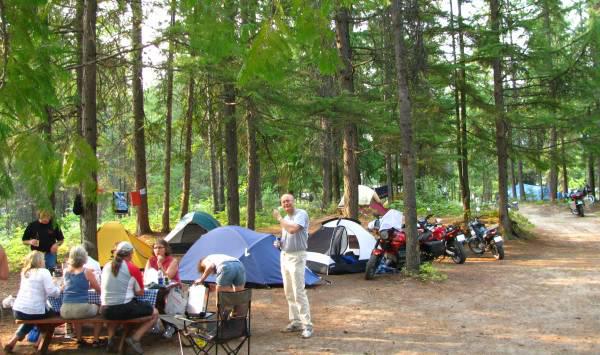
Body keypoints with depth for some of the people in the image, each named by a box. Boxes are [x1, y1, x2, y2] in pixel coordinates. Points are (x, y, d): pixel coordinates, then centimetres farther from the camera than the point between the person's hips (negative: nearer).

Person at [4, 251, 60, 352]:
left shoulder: (24, 272, 12)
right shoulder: (44, 272, -7)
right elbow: (52, 292, -15)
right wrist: (60, 289, 5)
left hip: (18, 311, 6)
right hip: (34, 312, -6)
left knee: (30, 318, 37)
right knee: (54, 312, 23)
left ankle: (14, 339, 24)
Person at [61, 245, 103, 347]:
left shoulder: (66, 271, 10)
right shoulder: (87, 271, -2)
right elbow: (99, 289, 8)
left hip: (65, 311, 4)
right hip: (81, 309, -4)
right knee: (98, 308, 28)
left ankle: (79, 338, 39)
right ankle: (96, 340, 24)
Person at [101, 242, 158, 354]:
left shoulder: (106, 266, 9)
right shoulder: (133, 268, -5)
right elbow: (140, 293, 1)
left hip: (106, 310, 5)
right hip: (125, 309, -5)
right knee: (154, 312, 13)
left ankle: (111, 339, 23)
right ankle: (135, 338, -2)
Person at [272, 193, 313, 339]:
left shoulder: (301, 214, -13)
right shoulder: (286, 218, 14)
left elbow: (293, 229, -31)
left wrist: (279, 218, -17)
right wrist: (279, 243, 3)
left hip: (296, 257, -9)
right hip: (285, 256, 9)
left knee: (299, 292, -11)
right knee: (289, 292, 12)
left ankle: (307, 325, -7)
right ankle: (295, 322, 20)